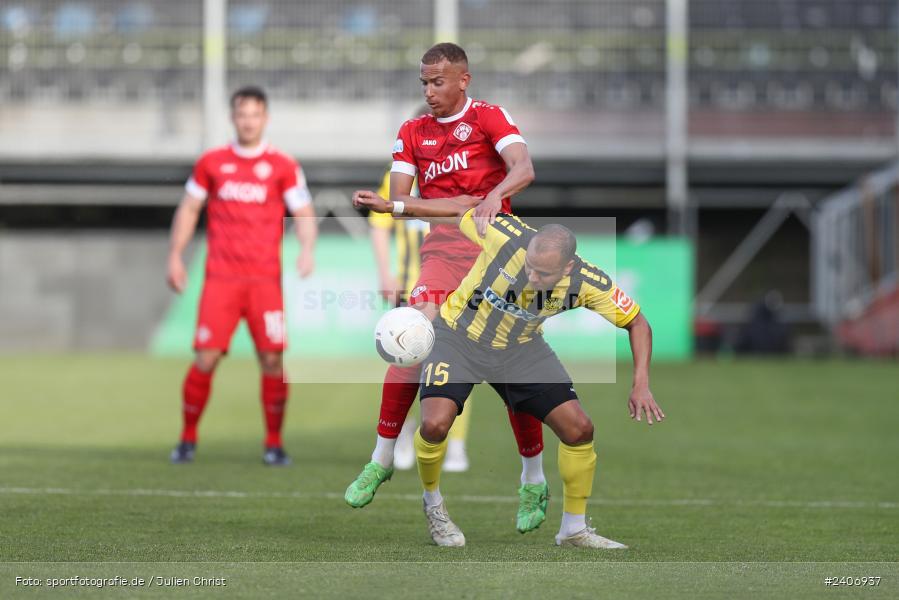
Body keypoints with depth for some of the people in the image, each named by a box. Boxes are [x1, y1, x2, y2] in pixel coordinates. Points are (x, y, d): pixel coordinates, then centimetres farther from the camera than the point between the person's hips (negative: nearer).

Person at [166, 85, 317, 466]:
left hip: (265, 280, 0)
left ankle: (274, 444, 5)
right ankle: (188, 439, 7)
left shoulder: (283, 167, 5)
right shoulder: (211, 163, 9)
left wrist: (307, 249, -15)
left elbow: (304, 214, 3)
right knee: (206, 358, -7)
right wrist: (175, 256, 8)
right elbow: (188, 209, 16)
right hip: (220, 278, 0)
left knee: (272, 360, -7)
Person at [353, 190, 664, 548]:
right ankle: (433, 503, 9)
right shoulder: (506, 235, -32)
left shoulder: (587, 283, -25)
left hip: (520, 350, 2)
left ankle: (574, 529, 13)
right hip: (460, 338, -2)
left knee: (579, 428, -8)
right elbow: (462, 210, -12)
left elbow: (637, 322, -10)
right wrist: (391, 206, -11)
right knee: (435, 425, -23)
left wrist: (641, 385, -20)